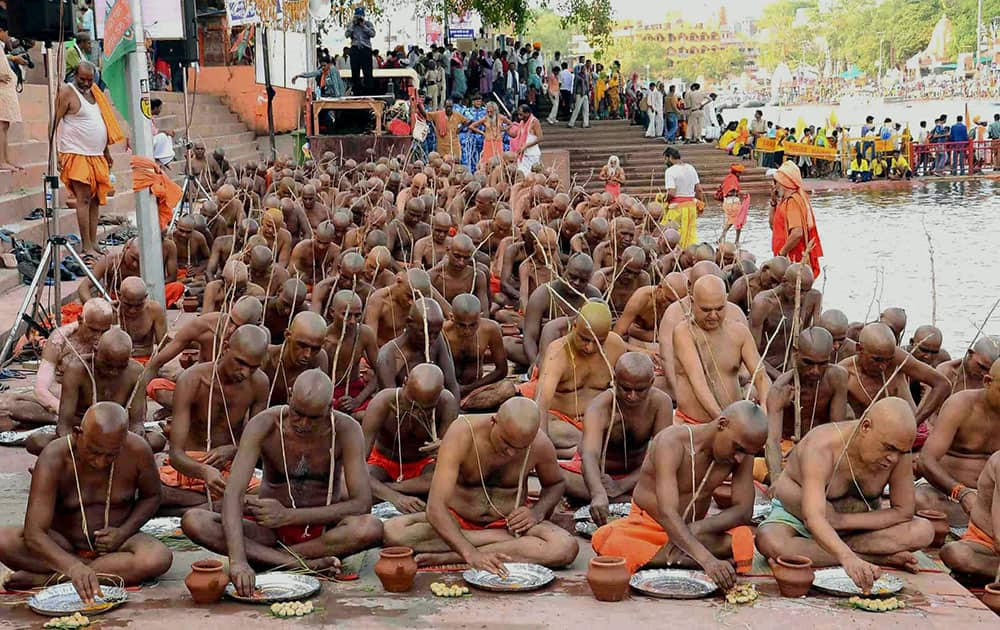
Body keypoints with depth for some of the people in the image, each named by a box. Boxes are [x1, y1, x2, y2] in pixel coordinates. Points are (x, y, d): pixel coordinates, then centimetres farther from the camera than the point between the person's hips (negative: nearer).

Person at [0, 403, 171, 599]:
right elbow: (34, 534, -32)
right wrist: (73, 567, -49)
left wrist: (124, 532, -14)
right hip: (63, 544, -1)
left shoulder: (137, 451, -18)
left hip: (115, 542, 1)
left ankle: (45, 578, -24)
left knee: (159, 559, -33)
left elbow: (151, 496, 4)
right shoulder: (54, 459, -25)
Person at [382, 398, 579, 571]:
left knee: (566, 548, -30)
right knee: (393, 532, -30)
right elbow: (435, 507, -34)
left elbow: (556, 484, 9)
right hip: (457, 520, -1)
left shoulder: (539, 444, -15)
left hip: (509, 523, 2)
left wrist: (537, 512, -13)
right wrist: (471, 554, -47)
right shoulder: (461, 435, -25)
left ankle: (448, 557, -28)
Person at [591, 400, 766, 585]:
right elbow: (667, 513, -38)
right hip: (648, 524, -3)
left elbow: (743, 511, -12)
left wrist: (698, 528, -31)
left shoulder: (742, 453, -12)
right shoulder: (672, 442, -28)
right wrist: (707, 560, -51)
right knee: (607, 540, -36)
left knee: (743, 539, -28)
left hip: (694, 529, 3)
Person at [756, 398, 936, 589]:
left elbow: (903, 511, -15)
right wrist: (848, 559, -61)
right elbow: (813, 517, -44)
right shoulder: (822, 448, -32)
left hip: (854, 526, 4)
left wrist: (840, 520, -25)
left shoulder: (899, 452, -18)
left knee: (923, 531, -20)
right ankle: (881, 557, -28)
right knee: (769, 542, -38)